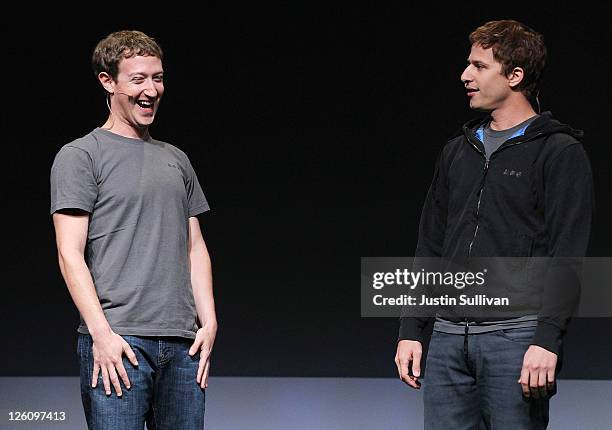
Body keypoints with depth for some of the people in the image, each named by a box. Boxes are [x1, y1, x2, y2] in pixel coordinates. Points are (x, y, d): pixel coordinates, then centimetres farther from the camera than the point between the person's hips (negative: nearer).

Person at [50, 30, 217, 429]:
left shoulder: (176, 160, 21)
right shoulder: (79, 156, 2)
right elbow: (70, 254, -5)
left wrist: (209, 322, 7)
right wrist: (101, 334, -14)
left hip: (182, 343, 5)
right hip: (118, 342, -5)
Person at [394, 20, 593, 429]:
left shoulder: (560, 152, -2)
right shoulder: (457, 152, 17)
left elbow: (567, 254, -10)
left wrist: (547, 341, -18)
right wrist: (412, 330, 12)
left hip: (515, 336, -6)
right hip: (447, 336, 6)